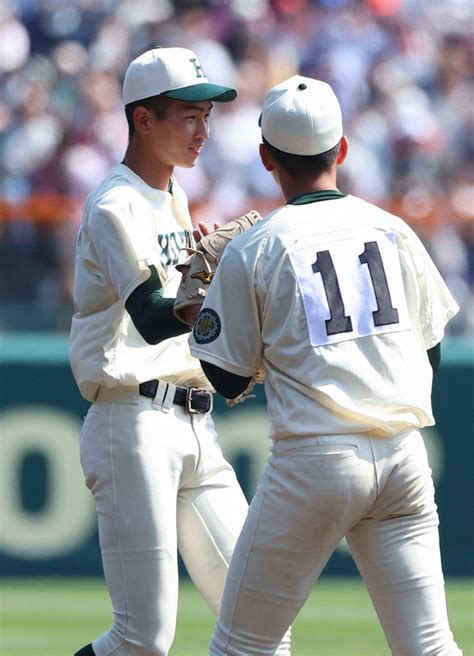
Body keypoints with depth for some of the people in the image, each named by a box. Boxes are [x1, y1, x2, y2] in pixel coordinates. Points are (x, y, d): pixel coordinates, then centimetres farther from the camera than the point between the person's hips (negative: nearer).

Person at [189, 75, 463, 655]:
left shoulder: (253, 251, -3)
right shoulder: (393, 231, 9)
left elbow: (229, 379, 4)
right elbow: (430, 355, 16)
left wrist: (202, 295, 19)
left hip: (314, 462, -4)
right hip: (403, 456, 4)